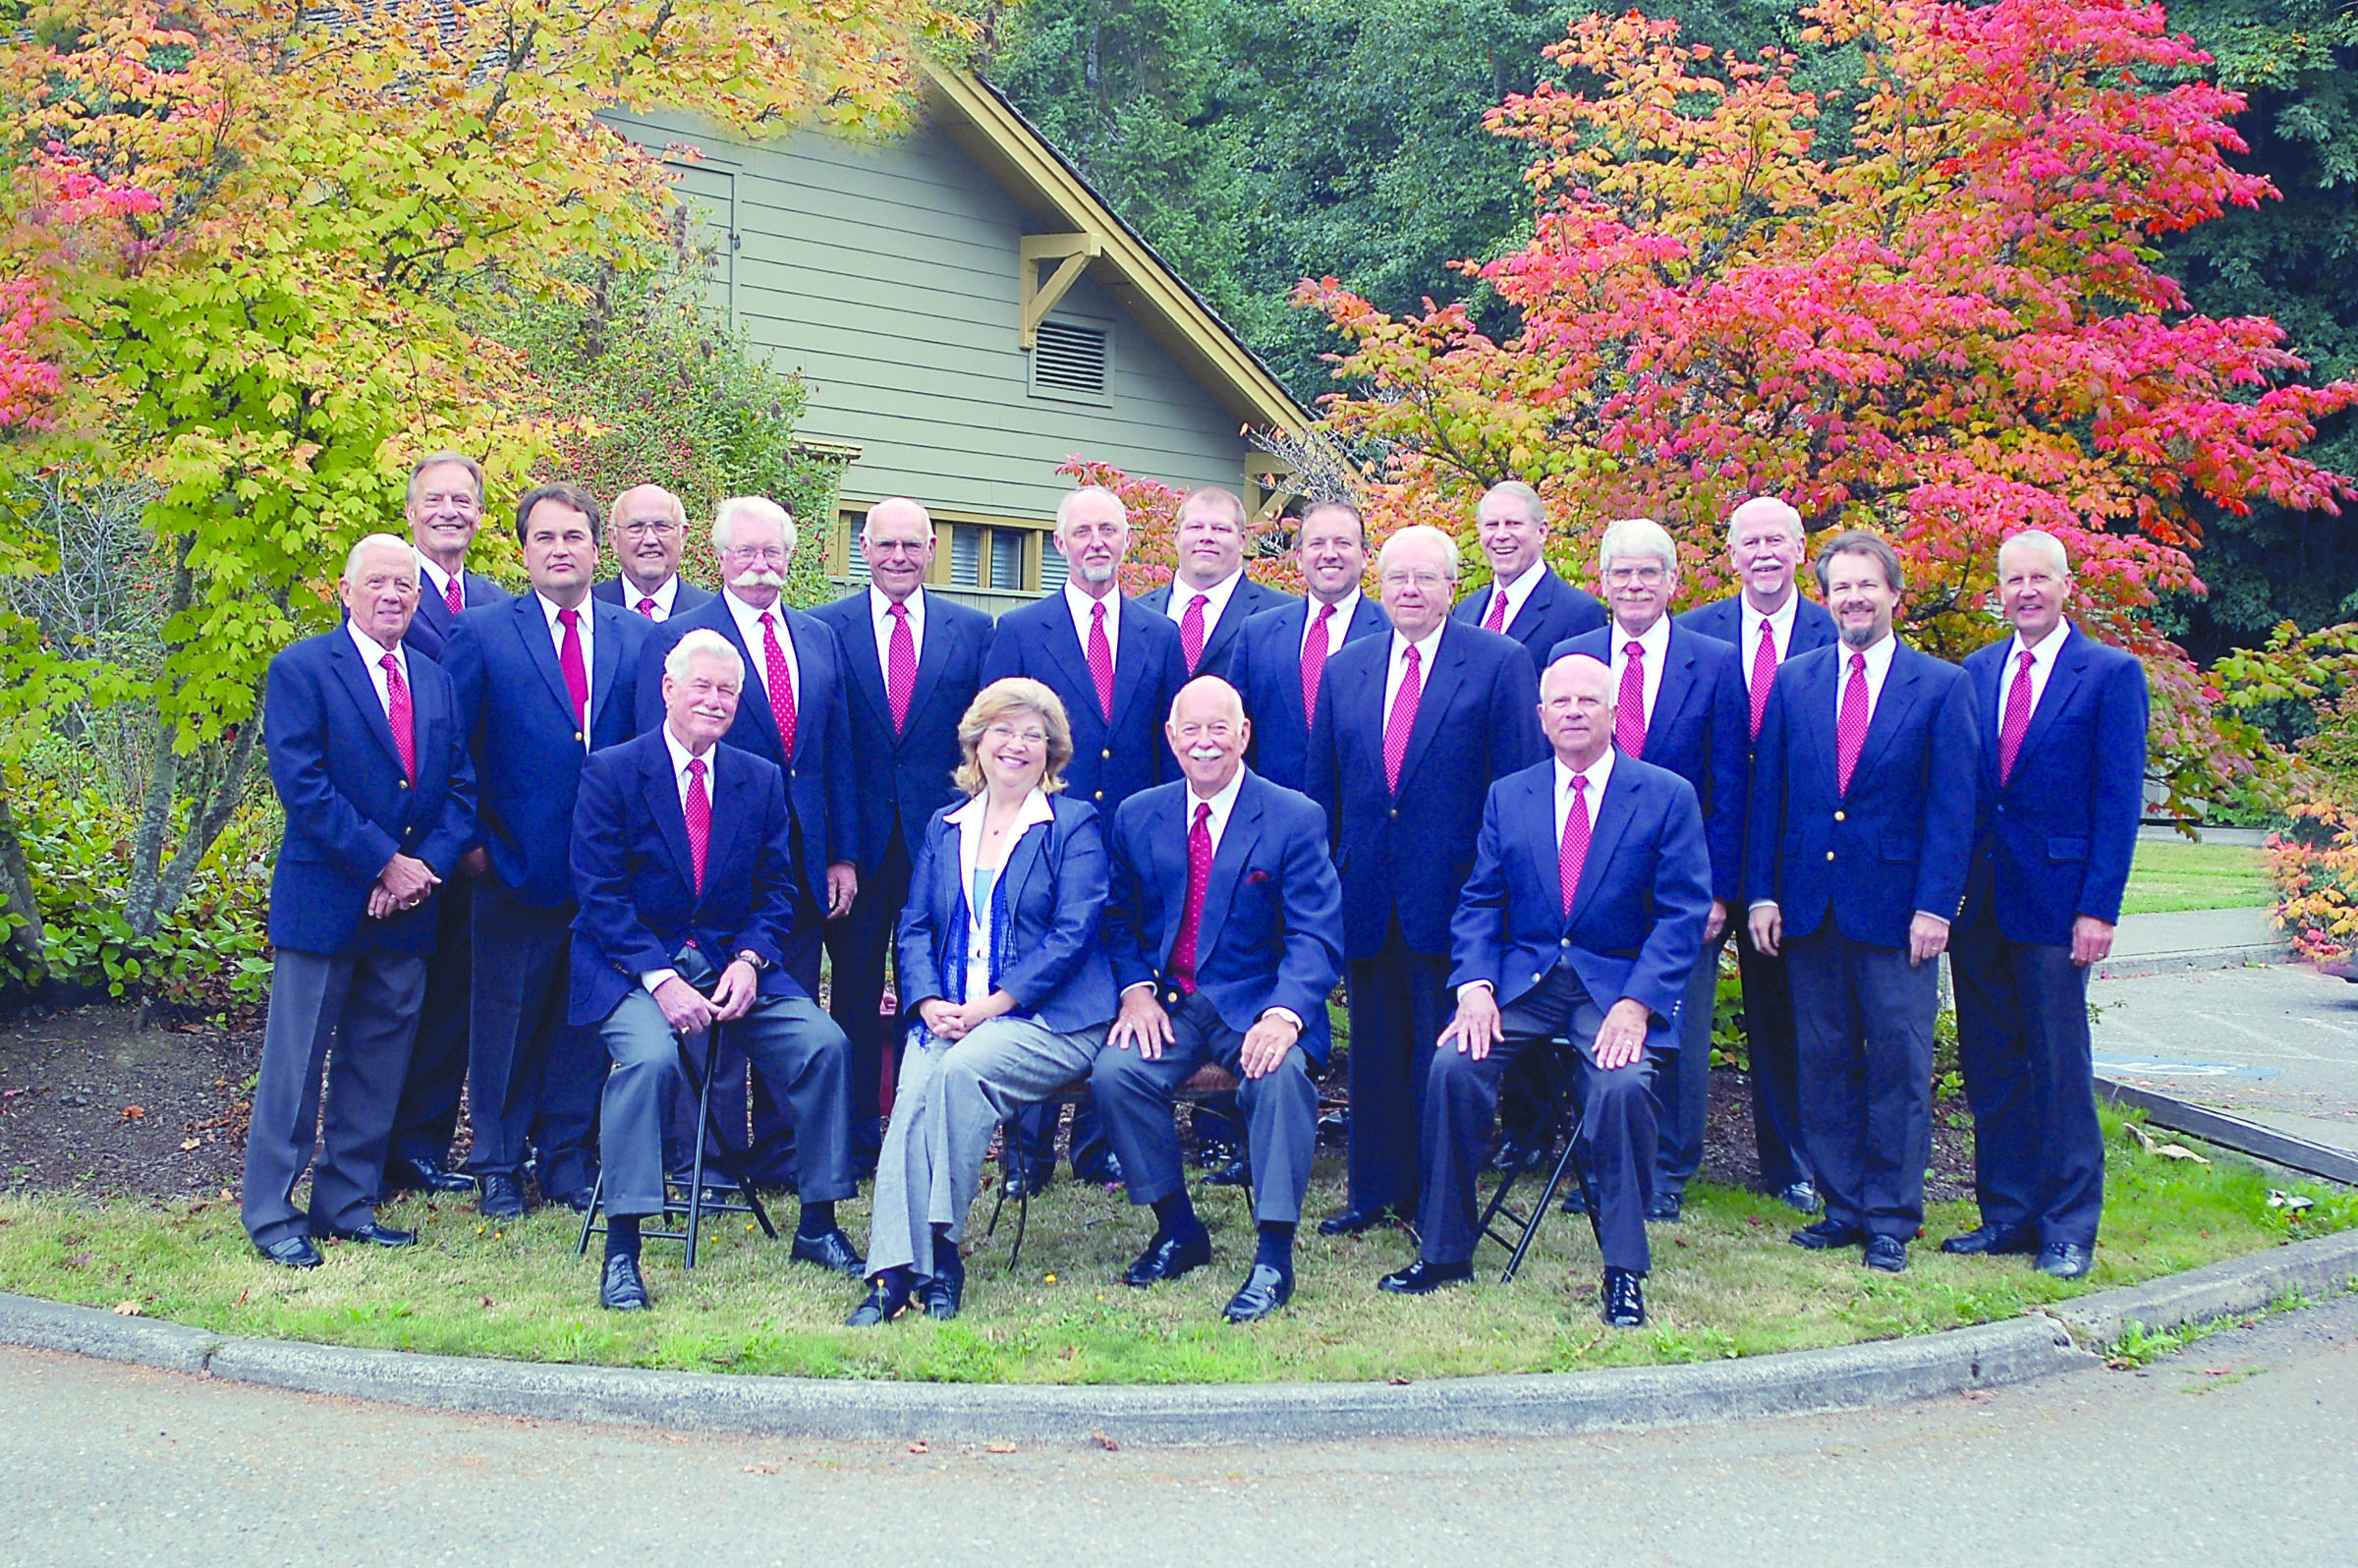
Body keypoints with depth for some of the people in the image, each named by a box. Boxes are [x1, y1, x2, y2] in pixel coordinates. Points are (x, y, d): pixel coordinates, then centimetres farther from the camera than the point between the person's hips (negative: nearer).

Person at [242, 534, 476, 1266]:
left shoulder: (437, 682, 14)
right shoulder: (301, 669, -4)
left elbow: (461, 788, 10)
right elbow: (302, 784, -13)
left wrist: (427, 866, -7)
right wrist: (386, 864, -14)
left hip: (407, 905, 6)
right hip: (323, 902, -5)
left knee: (377, 1063, 10)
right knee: (296, 1062, -1)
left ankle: (348, 1205, 20)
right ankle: (272, 1213, 8)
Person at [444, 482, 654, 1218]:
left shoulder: (637, 636, 8)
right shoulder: (481, 633, 1)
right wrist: (467, 839, -4)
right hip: (516, 867, -2)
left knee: (585, 1019, 9)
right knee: (506, 1019, 6)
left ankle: (568, 1160, 22)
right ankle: (498, 1167, 18)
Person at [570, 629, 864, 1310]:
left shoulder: (762, 780, 10)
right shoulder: (610, 773, -3)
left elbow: (777, 889, 9)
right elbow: (600, 895, -9)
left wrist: (749, 960, -11)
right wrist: (661, 979, -20)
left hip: (734, 964, 4)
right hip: (631, 965, -4)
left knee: (827, 1045, -16)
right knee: (650, 1057, -33)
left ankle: (817, 1226, 0)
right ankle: (621, 1250, -23)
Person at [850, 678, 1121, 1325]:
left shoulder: (1075, 825, 6)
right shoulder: (944, 827, 21)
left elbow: (1072, 934, -5)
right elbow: (914, 927, 15)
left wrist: (992, 1006, -14)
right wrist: (929, 1002, -6)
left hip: (1048, 1019, -4)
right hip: (949, 1017, 4)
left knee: (962, 1070, -33)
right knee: (914, 1094, -26)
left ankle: (940, 1245, -26)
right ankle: (893, 1271, -33)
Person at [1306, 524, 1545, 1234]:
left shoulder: (1499, 662, -1)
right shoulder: (1344, 669, 12)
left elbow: (1519, 785, -4)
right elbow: (1322, 786, 15)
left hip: (1451, 892, -4)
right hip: (1366, 895, 4)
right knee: (1375, 1049, 11)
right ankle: (1375, 1191, 21)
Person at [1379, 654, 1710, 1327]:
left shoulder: (1668, 796, 2)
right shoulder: (1507, 796, 12)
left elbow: (1683, 914, -4)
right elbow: (1479, 904, 9)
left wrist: (1635, 1005, -18)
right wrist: (1474, 987, -11)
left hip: (1619, 986, -3)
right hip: (1522, 982, 3)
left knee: (1622, 1084, -31)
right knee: (1453, 1064, -22)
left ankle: (1623, 1271, -15)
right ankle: (1443, 1252, -6)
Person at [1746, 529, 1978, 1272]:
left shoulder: (1942, 686, 0)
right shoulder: (1794, 681, 9)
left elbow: (1952, 807, -3)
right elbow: (1767, 794, 9)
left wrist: (1935, 905, -11)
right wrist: (1762, 893, 2)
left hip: (1896, 905, -3)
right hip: (1810, 902, 3)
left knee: (1898, 1065, 1)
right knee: (1824, 1064, 8)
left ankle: (1890, 1219, 9)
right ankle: (1843, 1204, 19)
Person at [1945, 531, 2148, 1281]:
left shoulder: (2111, 675, -3)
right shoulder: (1975, 673, 11)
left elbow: (2119, 799, -6)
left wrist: (2099, 907, -13)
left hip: (2055, 901, -5)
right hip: (1978, 900, 5)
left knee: (2059, 1067, 0)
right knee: (1990, 1067, 10)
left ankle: (2068, 1229, 9)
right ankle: (2007, 1213, 20)